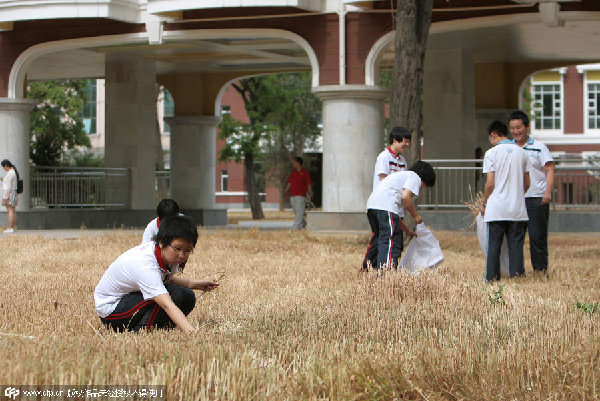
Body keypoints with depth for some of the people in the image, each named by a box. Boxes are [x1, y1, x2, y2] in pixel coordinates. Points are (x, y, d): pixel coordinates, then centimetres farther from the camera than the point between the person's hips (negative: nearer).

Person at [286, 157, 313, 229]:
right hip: (292, 195, 6)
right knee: (296, 212, 10)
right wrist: (285, 192, 10)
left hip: (301, 195, -6)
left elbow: (309, 184, -1)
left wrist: (310, 193, -6)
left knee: (299, 212, -10)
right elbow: (289, 183, 17)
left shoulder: (305, 172, 0)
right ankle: (303, 224, 26)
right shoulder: (293, 172, 15)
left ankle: (297, 226, -14)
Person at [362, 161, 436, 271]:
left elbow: (397, 217, 38)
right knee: (391, 242, -13)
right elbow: (405, 197, -9)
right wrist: (415, 216, 4)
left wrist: (408, 232, 44)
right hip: (386, 207, -9)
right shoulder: (415, 177, 12)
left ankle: (366, 269, 28)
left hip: (371, 204, 9)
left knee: (378, 239, 23)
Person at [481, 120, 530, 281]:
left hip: (496, 209, -3)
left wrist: (484, 203, 5)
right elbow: (527, 183, 11)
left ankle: (491, 279, 4)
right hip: (518, 209, 3)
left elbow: (490, 184, -8)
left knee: (494, 245, 3)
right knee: (516, 245, 5)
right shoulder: (521, 153, 8)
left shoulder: (491, 153, -5)